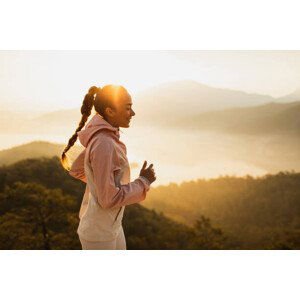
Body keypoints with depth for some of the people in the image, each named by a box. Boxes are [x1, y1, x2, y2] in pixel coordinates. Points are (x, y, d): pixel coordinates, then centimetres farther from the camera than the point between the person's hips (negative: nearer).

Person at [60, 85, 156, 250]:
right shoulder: (103, 145, -28)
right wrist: (143, 181, -15)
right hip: (99, 234, -10)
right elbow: (108, 199, -26)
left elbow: (76, 169, 15)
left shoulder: (101, 137, 1)